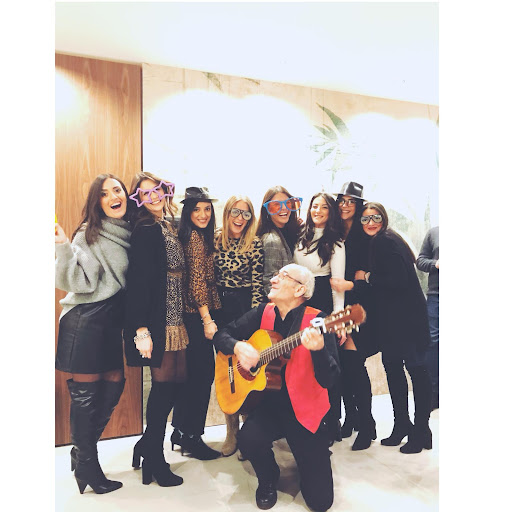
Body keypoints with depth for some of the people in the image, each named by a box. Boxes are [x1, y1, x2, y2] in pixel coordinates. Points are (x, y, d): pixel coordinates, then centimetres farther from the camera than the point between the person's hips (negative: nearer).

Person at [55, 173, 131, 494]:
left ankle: (82, 452, 32)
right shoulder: (89, 233, -10)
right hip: (87, 319, -7)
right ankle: (87, 465, 21)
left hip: (113, 320, 7)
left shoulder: (129, 232, 7)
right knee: (86, 391, 2)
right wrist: (65, 249, -28)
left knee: (114, 385, 10)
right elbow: (77, 282, -18)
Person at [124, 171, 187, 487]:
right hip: (157, 320, -8)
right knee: (165, 383, 0)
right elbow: (138, 280, -17)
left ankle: (147, 445, 31)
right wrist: (141, 329, -22)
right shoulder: (146, 231, -11)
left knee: (178, 380, 13)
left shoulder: (172, 227, 13)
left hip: (176, 318, 8)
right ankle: (155, 461, 20)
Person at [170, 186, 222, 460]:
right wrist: (207, 320, -18)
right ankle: (192, 436, 14)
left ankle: (181, 431, 30)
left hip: (192, 313, 10)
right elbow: (196, 281, -19)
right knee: (204, 372, 0)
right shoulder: (195, 237, -13)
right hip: (197, 314, -10)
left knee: (192, 371, 16)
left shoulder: (200, 236, 15)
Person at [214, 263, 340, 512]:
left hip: (304, 411, -3)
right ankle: (268, 480, 10)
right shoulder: (263, 314, 0)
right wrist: (238, 346, -16)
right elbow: (222, 335, 6)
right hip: (268, 403, 3)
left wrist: (318, 349, -39)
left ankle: (314, 456, 30)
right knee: (249, 440, -27)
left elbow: (328, 380, -20)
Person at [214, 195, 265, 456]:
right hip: (220, 306, 4)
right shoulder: (215, 240, 5)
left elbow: (257, 283, -8)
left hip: (245, 306, -3)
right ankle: (231, 431, 25)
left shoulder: (255, 244, -5)